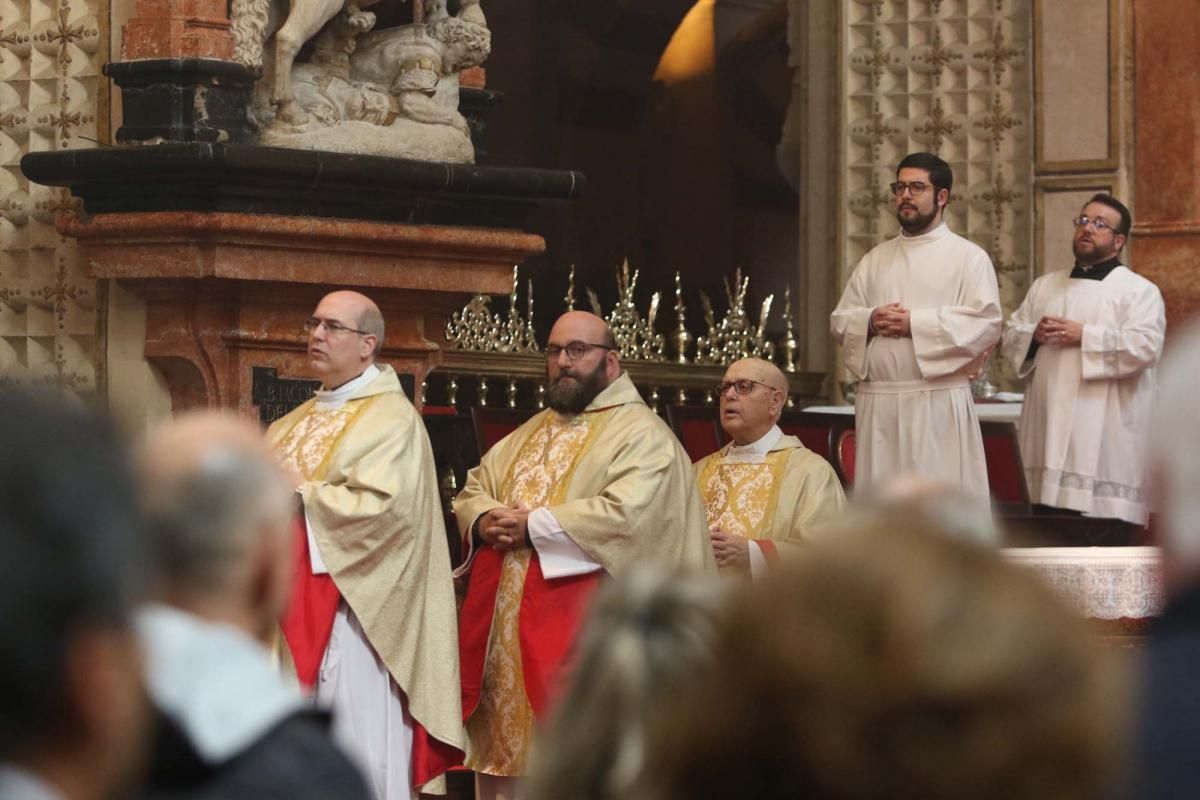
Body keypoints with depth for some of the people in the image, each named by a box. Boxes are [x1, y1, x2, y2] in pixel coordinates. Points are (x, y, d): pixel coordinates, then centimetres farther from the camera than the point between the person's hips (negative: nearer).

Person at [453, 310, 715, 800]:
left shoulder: (641, 434, -5)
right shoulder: (531, 433, 21)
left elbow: (626, 516, -20)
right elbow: (473, 489, 20)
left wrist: (533, 525, -15)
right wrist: (483, 520, -4)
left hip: (578, 633, -8)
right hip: (502, 630, 8)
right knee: (504, 755, 8)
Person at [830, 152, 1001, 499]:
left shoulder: (969, 257, 3)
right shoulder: (875, 260, 19)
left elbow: (986, 323, -10)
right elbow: (839, 321, 15)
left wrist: (915, 323, -14)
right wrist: (870, 320, -8)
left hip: (938, 402, -5)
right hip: (877, 403, 5)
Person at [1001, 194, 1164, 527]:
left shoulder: (1139, 291, 2)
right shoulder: (1045, 286, 21)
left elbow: (1146, 346, -13)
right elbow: (1011, 336, 18)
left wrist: (1084, 336, -15)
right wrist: (1033, 335, -5)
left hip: (1104, 433, -5)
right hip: (1049, 427, 6)